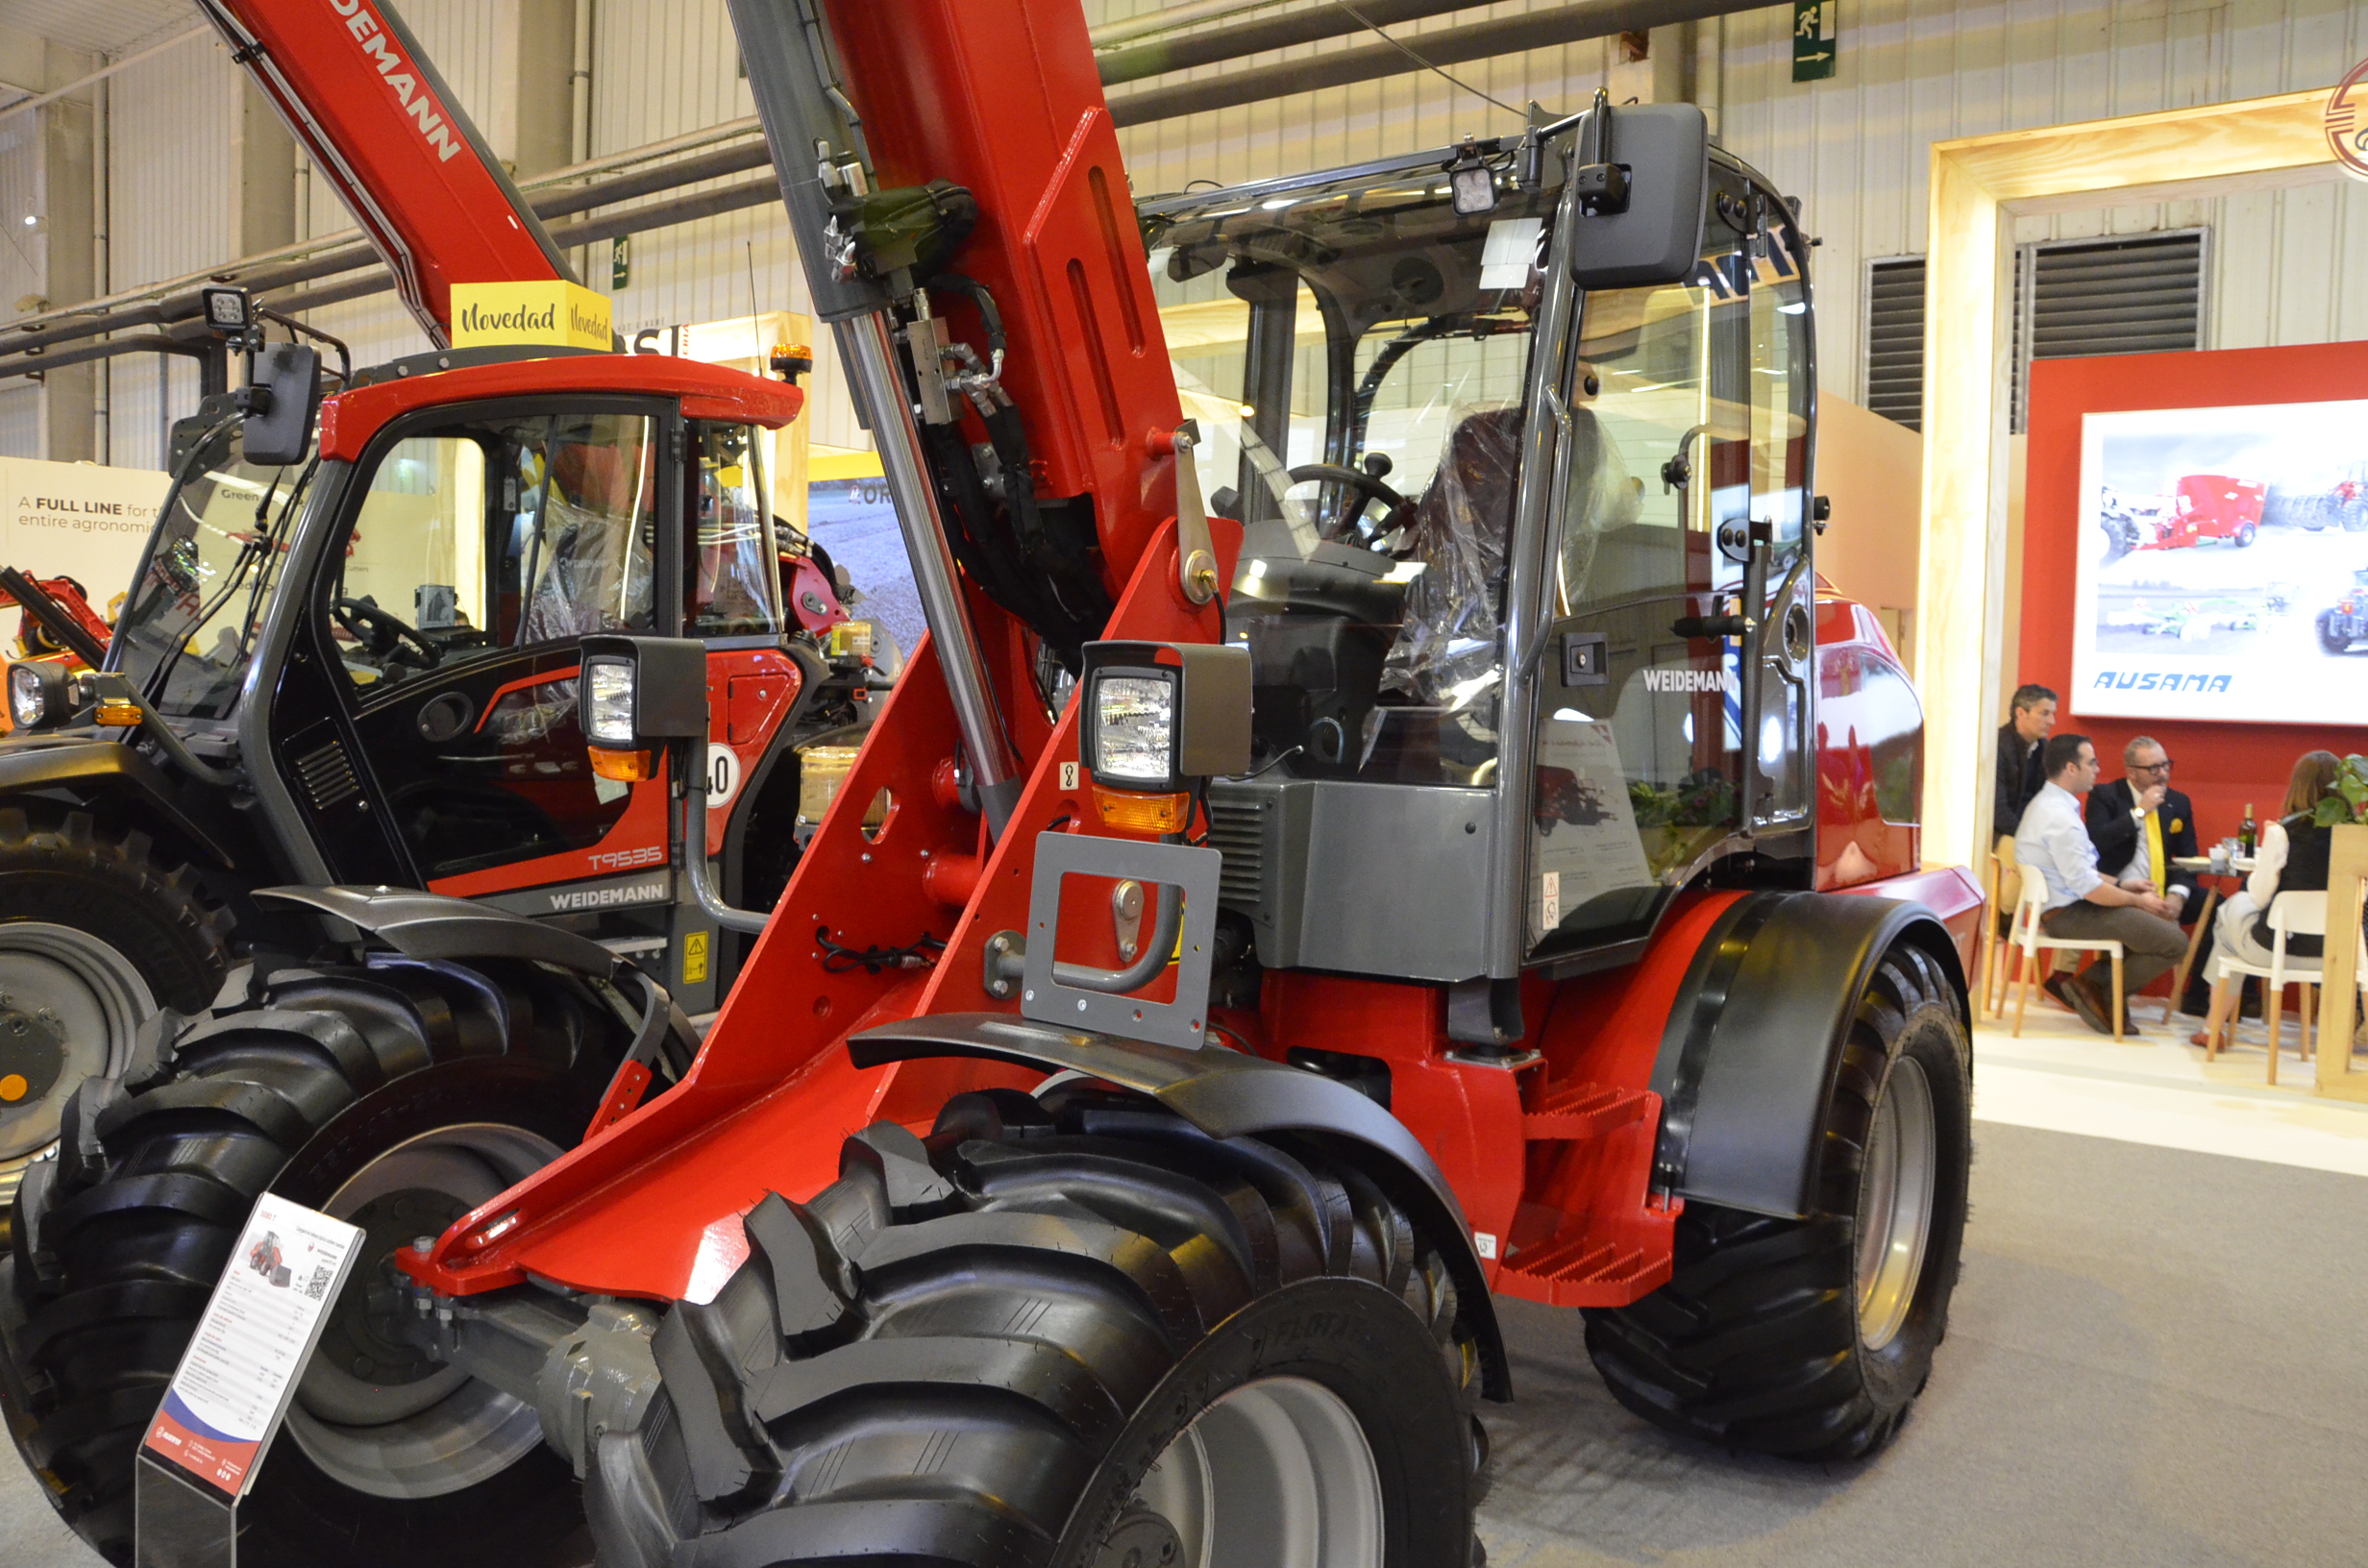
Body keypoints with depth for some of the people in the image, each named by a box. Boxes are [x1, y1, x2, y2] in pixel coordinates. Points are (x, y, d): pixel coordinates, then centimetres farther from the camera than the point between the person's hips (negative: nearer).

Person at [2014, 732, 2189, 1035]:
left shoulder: (2046, 803, 11)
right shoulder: (2060, 817, -22)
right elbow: (2088, 888, -22)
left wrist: (2121, 885, 15)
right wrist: (2138, 900, -9)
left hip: (2062, 904, 11)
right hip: (2067, 914, -11)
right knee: (2174, 943, -12)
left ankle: (2089, 982, 8)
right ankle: (2098, 992, 1)